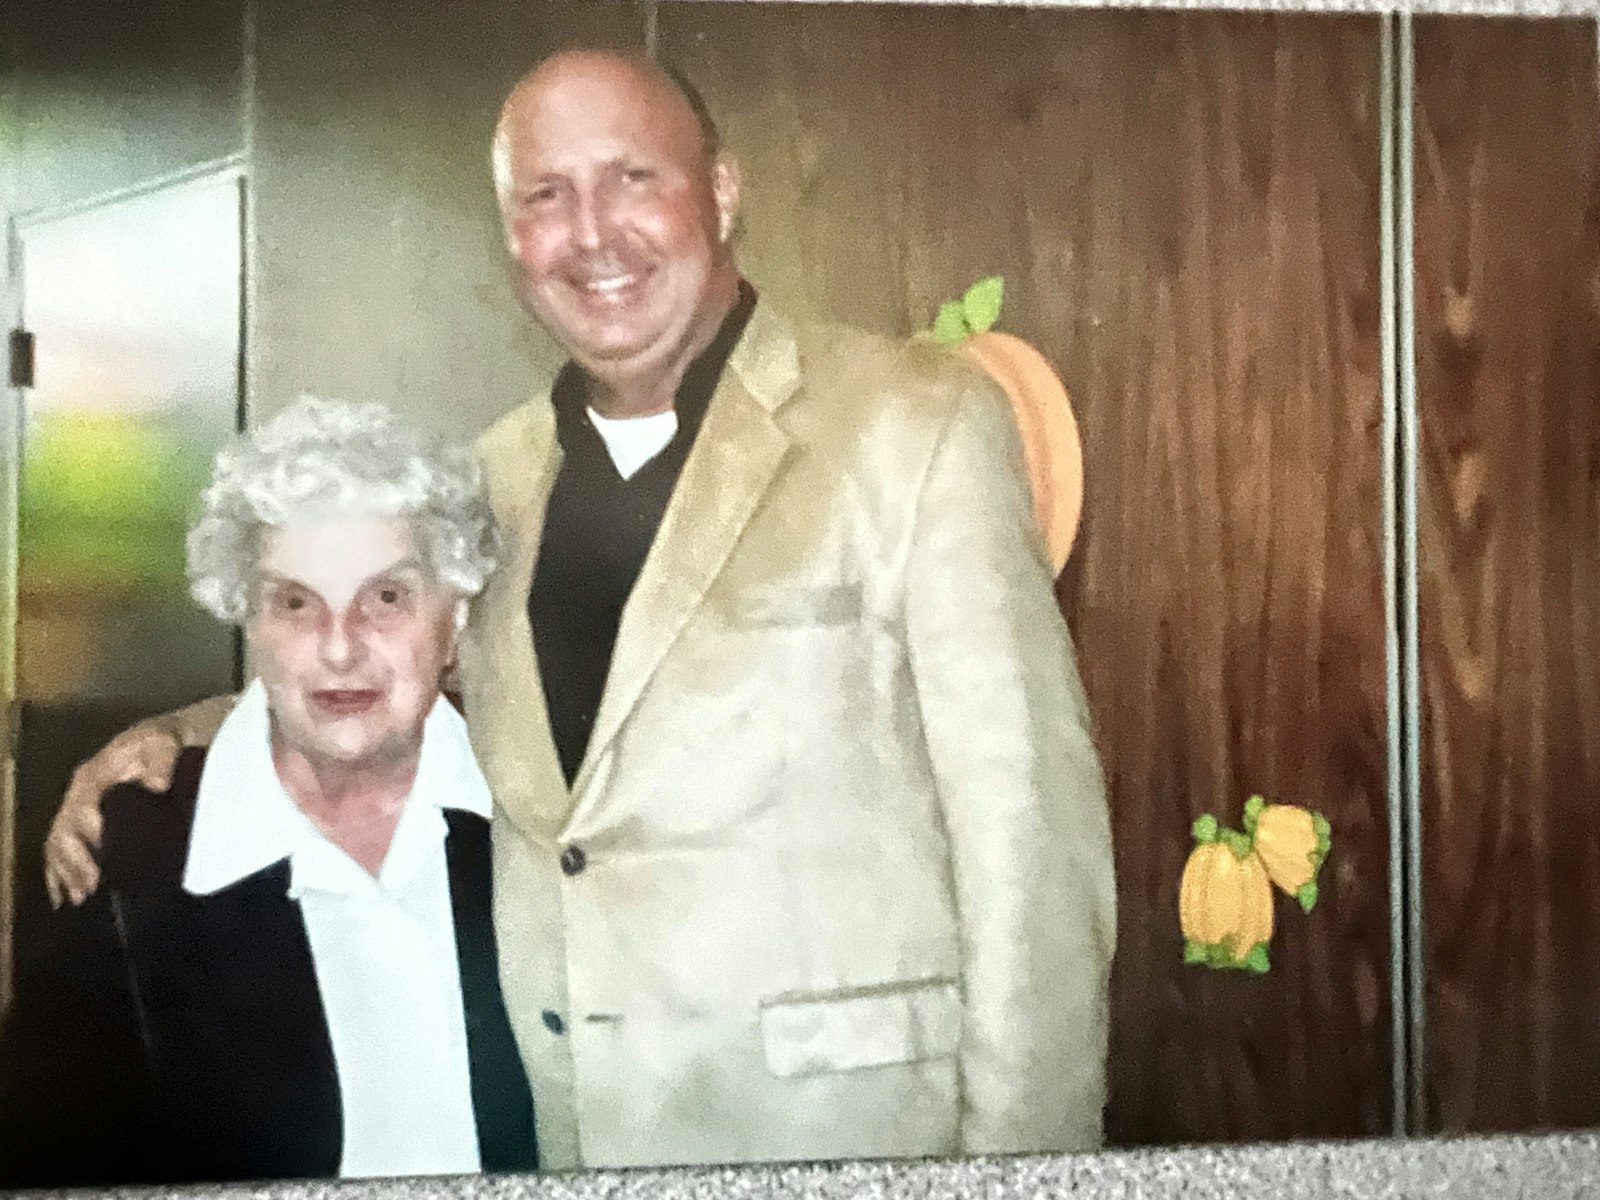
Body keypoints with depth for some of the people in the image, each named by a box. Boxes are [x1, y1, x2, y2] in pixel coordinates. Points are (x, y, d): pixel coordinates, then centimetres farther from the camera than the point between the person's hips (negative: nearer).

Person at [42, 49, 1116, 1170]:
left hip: (840, 1119, -4)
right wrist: (168, 747, 3)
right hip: (537, 1129, 5)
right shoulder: (491, 481, 6)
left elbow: (1027, 825, -11)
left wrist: (1019, 1156, -11)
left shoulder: (921, 424, -10)